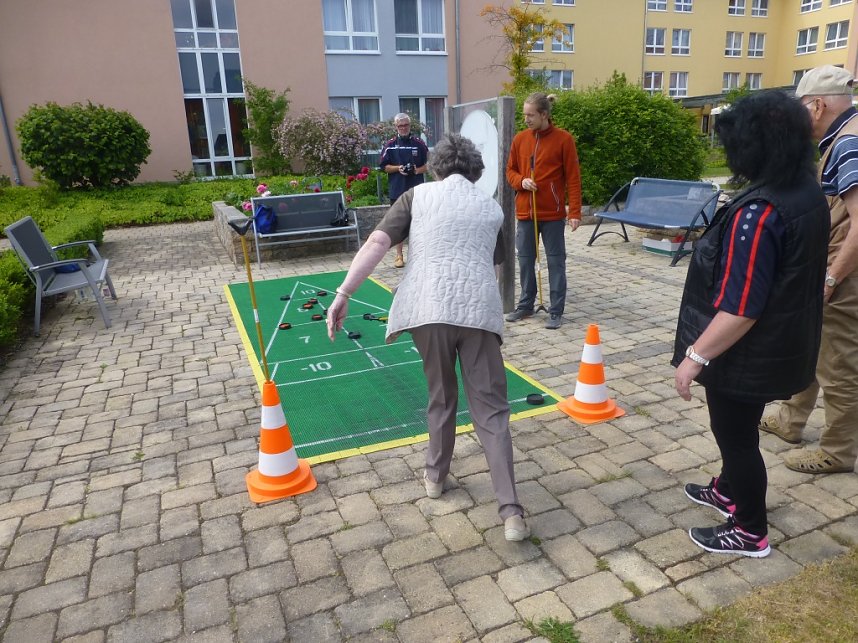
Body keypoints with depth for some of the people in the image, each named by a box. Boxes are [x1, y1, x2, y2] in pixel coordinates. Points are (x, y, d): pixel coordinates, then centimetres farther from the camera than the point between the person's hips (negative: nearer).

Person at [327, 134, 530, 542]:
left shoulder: (418, 195, 12)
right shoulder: (492, 208, 19)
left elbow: (377, 243, -1)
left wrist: (344, 293, -3)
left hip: (430, 308, 0)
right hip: (480, 310, 1)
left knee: (441, 398, 20)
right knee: (490, 411, 4)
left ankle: (435, 476, 38)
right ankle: (511, 512, 0)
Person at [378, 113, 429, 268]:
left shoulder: (419, 143, 5)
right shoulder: (390, 145, 5)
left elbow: (428, 164, 7)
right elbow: (383, 166, 5)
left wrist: (418, 170, -13)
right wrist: (398, 168, -12)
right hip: (397, 190, 0)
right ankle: (399, 256, 13)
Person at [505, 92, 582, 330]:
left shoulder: (564, 139, -7)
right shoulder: (519, 139, 5)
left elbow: (573, 178, -8)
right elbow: (510, 170, 14)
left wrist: (574, 212, -13)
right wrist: (521, 181, -8)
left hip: (553, 214, -4)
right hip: (525, 212, 4)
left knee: (555, 261, 3)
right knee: (525, 260, 11)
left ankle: (556, 311, 11)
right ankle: (526, 305, 26)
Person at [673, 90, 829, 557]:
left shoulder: (758, 213, -28)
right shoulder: (810, 194, 2)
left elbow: (740, 309, -30)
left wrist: (696, 354, -22)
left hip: (749, 352, -9)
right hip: (782, 342, 9)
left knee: (735, 433, 9)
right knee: (737, 428, 27)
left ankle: (750, 532, 28)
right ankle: (729, 490, 49)